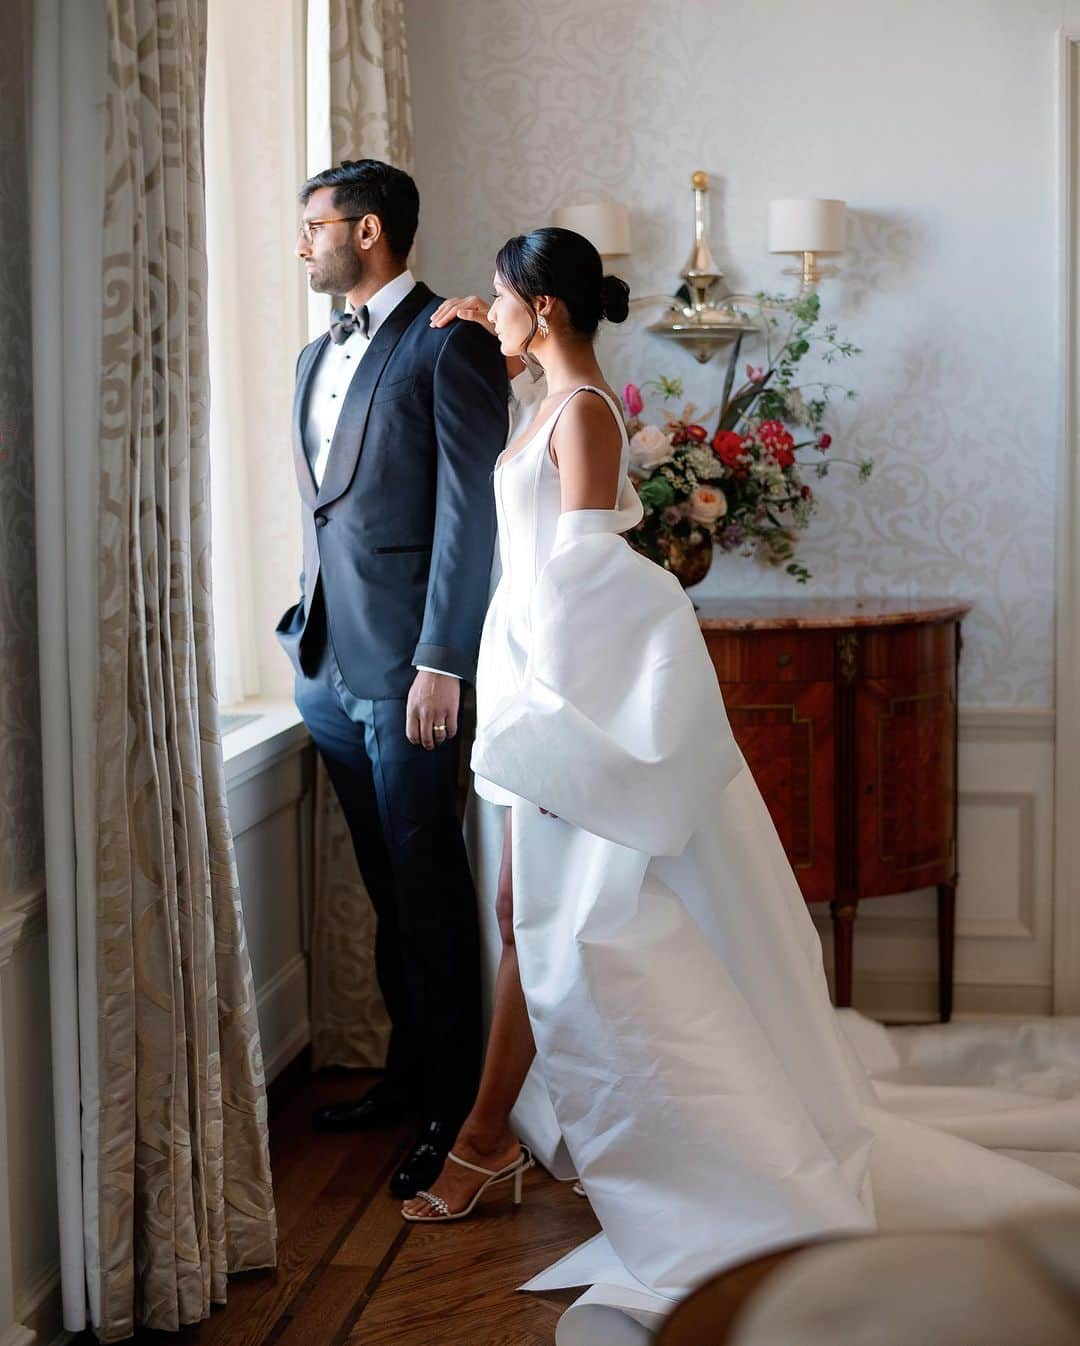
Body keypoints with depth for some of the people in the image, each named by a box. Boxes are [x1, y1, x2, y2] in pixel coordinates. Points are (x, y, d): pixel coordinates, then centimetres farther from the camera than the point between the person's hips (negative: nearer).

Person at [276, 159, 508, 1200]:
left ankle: (453, 1104, 8)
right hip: (326, 663, 8)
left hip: (404, 666, -8)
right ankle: (407, 1071, 27)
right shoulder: (317, 356, 18)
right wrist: (306, 631, 15)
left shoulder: (450, 344, -8)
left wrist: (441, 664, -18)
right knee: (387, 882, 15)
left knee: (429, 883, -1)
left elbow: (470, 514, -14)